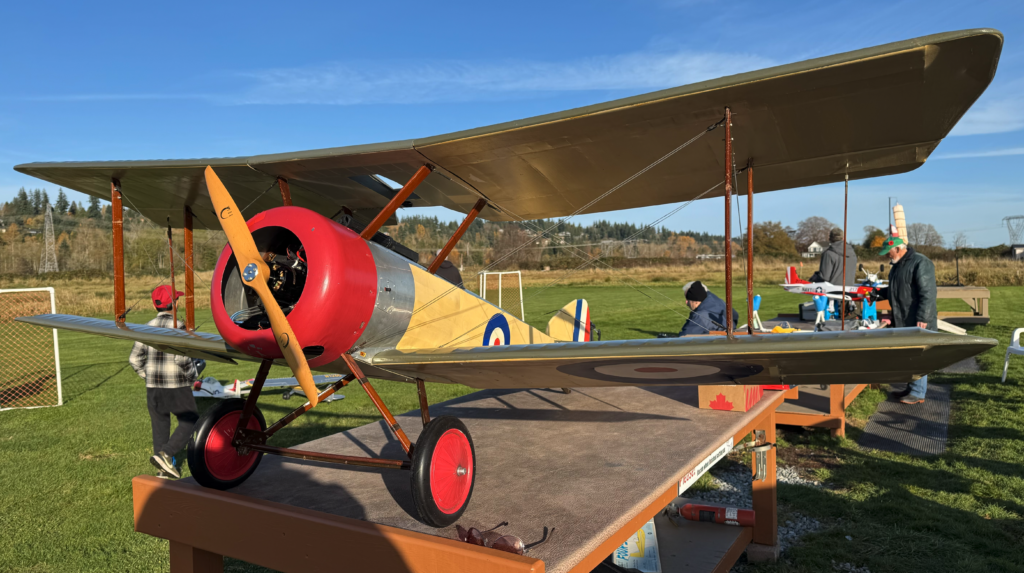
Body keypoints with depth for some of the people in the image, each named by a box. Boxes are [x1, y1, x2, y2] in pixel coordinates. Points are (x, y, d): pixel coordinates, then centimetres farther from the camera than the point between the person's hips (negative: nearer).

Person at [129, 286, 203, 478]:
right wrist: (194, 374, -5)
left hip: (153, 386, 6)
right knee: (190, 422, 7)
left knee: (160, 426, 14)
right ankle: (165, 454, -9)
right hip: (177, 386, -6)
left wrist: (148, 376, 19)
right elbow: (181, 358, -23)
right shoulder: (178, 326, -14)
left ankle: (164, 468, 20)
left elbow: (135, 359, 6)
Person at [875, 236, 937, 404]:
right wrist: (880, 293, 11)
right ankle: (912, 389, 23)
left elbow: (927, 294, -21)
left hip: (918, 321, -9)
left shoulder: (921, 263, -15)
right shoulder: (897, 265, 15)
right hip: (903, 320, 9)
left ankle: (918, 393, 2)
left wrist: (922, 318, -24)